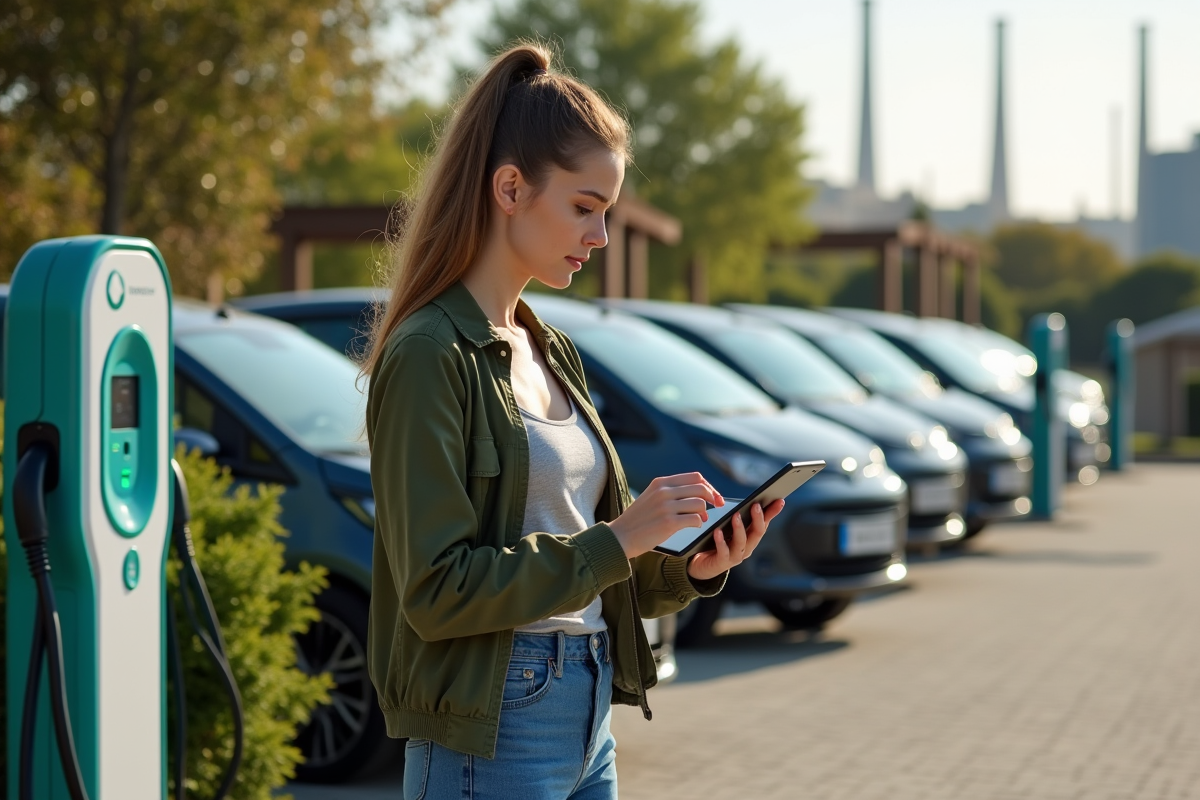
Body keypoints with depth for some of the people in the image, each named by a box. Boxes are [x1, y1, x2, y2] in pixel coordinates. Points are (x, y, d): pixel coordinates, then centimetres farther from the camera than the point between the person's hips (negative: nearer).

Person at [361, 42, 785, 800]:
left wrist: (690, 568, -1)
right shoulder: (429, 357, -13)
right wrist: (615, 542, -19)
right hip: (490, 732, -8)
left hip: (588, 718, 8)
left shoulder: (555, 354, 13)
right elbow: (438, 589, -19)